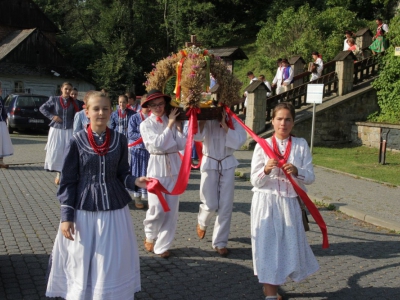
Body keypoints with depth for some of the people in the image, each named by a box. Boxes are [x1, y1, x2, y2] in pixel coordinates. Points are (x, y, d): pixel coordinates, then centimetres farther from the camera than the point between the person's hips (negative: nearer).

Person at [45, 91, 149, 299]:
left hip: (114, 211, 2)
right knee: (81, 265, 8)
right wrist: (67, 216, -7)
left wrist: (135, 181, -14)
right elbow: (67, 182, -3)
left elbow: (122, 175, 8)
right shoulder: (77, 141, -6)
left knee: (113, 265, 8)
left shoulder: (120, 141, 0)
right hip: (84, 212, -2)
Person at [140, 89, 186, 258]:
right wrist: (169, 125, -11)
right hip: (157, 166, -3)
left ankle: (162, 245, 16)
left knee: (172, 209, 4)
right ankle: (150, 236, 23)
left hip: (174, 165, 3)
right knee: (157, 209, -7)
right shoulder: (146, 124, -2)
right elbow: (158, 143, -16)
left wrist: (178, 127, -7)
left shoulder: (172, 121, 5)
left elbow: (182, 145, -1)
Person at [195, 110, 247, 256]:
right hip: (210, 164, -1)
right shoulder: (207, 119, -6)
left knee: (226, 205, 0)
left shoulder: (234, 121, -2)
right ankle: (202, 222, 35)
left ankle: (220, 242, 13)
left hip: (228, 165, 2)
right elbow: (197, 136, -22)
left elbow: (239, 141, -15)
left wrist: (225, 125, -20)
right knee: (211, 204, -2)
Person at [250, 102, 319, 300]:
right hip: (266, 202, -1)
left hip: (290, 203, 2)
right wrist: (266, 170, -23)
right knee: (267, 244, -3)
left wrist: (296, 171, -21)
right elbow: (255, 181, -3)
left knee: (290, 244, 7)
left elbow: (310, 177, -1)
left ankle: (271, 283, 33)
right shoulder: (262, 145, 0)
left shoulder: (301, 145, 3)